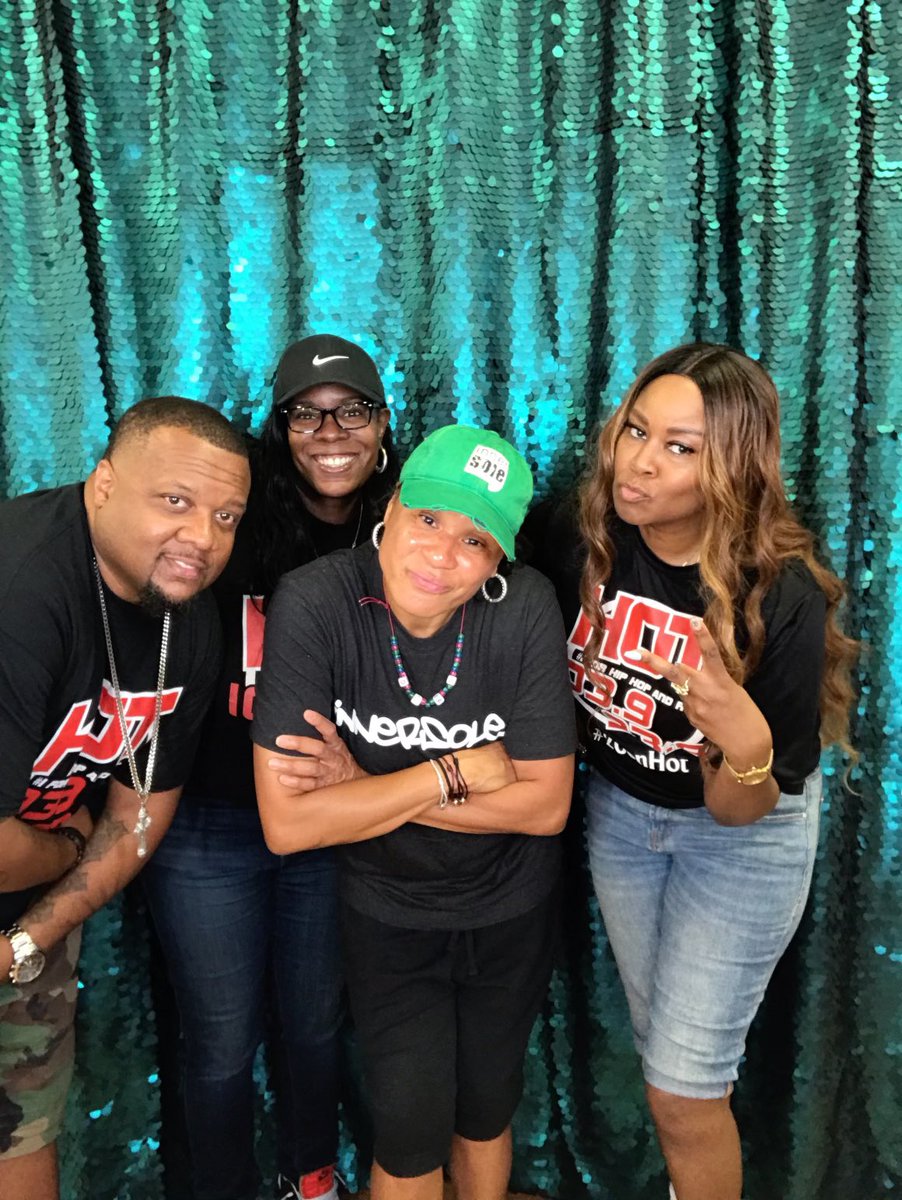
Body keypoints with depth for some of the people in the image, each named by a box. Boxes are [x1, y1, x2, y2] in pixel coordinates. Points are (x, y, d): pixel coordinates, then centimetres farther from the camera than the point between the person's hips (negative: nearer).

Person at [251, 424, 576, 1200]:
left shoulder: (526, 606, -24)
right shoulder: (312, 604, -26)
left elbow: (546, 804, -19)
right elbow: (287, 824, -26)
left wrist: (368, 789, -24)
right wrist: (455, 772, -25)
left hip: (511, 909, 2)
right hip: (387, 912, -1)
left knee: (487, 1110, 21)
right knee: (412, 1130, 7)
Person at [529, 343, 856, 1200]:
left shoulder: (782, 598, -30)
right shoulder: (578, 538, -22)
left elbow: (739, 812, -25)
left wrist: (745, 743, -44)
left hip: (743, 829, -4)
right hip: (617, 809, 4)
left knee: (684, 1087, 4)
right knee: (659, 1046, 24)